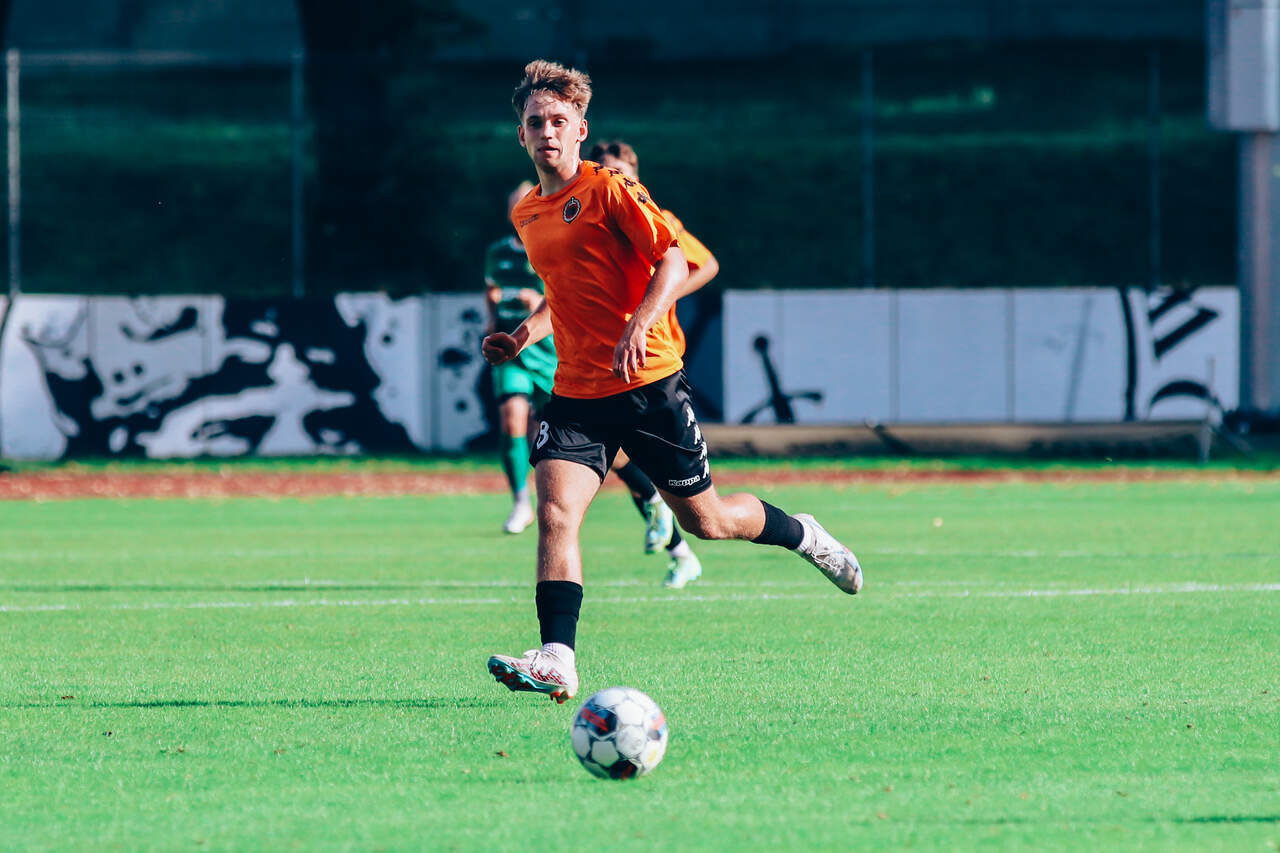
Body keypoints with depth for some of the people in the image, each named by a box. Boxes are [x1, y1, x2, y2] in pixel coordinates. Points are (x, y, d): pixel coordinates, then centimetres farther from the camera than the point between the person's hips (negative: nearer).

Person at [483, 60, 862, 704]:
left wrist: (639, 325, -29)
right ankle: (556, 660, -24)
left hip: (648, 383, -5)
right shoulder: (525, 215, 14)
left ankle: (802, 535, 36)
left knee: (703, 520, 7)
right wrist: (524, 334, 12)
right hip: (577, 392, 5)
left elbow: (674, 261, -14)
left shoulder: (609, 188, -7)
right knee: (554, 511, -17)